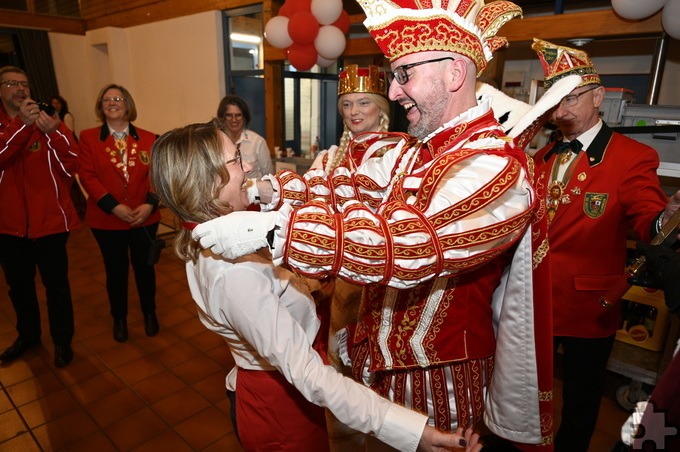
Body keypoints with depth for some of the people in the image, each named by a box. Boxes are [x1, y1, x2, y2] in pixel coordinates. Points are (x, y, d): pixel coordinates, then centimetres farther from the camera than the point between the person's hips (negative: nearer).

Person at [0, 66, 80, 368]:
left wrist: (52, 133, -25)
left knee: (56, 284, 7)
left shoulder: (49, 122, 1)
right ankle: (28, 335, 39)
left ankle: (62, 341, 25)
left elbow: (71, 167, -12)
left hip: (49, 219, -2)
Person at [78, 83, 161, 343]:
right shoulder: (88, 137, 0)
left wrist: (150, 204, -17)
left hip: (145, 217, 1)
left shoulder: (148, 139, 3)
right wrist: (113, 206, -18)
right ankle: (119, 317, 33)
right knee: (116, 269, 12)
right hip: (106, 219, 0)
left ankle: (149, 312, 34)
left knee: (144, 266, 14)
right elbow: (87, 176, -7)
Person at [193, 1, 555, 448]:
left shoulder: (496, 167, -25)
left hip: (437, 378, -7)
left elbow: (407, 245, -36)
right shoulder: (414, 151, 4)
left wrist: (271, 228, -37)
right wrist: (266, 190, -13)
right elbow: (351, 187, 1)